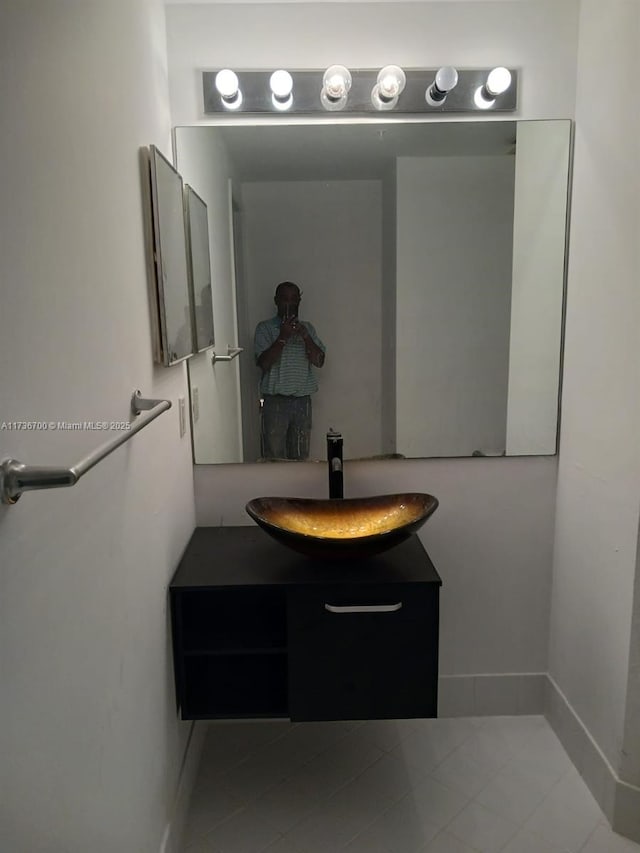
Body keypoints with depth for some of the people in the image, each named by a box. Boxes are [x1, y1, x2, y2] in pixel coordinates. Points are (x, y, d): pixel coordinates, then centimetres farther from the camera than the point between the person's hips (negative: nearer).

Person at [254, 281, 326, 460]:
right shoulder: (265, 328, -1)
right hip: (275, 400, -3)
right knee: (274, 457, 0)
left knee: (301, 456, 11)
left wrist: (304, 336, -14)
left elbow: (319, 361, -1)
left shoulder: (307, 328, 10)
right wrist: (283, 337, -18)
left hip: (302, 400, 4)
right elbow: (264, 363, -13)